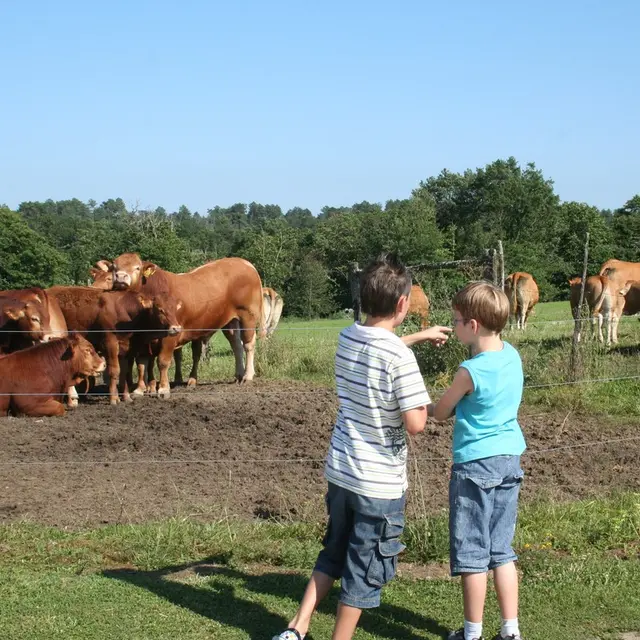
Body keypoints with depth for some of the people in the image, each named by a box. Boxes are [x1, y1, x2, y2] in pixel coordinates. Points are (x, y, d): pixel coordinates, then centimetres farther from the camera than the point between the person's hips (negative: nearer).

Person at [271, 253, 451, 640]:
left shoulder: (348, 338, 2)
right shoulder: (400, 358, -21)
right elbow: (415, 424, -22)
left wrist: (419, 336, 33)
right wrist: (422, 401, -2)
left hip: (340, 470, 7)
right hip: (380, 482, -7)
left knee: (334, 553, 23)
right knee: (365, 572, 8)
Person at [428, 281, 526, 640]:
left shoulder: (471, 371, -19)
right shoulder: (512, 355, 1)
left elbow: (440, 413, -4)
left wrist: (425, 407, 15)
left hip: (475, 465, -7)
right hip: (510, 460, 7)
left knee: (472, 554, 5)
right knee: (502, 551, 15)